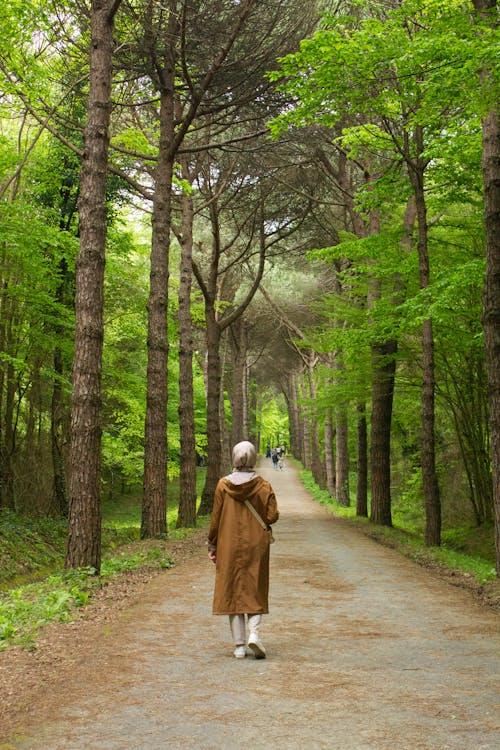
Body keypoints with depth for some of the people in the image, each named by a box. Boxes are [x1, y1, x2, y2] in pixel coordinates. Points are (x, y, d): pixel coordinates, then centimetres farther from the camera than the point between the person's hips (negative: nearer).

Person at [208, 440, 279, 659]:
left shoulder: (223, 485, -6)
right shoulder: (263, 486, -6)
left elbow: (216, 518, -4)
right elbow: (272, 516, -8)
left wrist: (212, 545, 5)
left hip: (229, 545, 0)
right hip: (256, 545, 0)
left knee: (232, 592, 7)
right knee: (255, 590, 11)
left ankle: (239, 645, 7)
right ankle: (254, 633, -10)